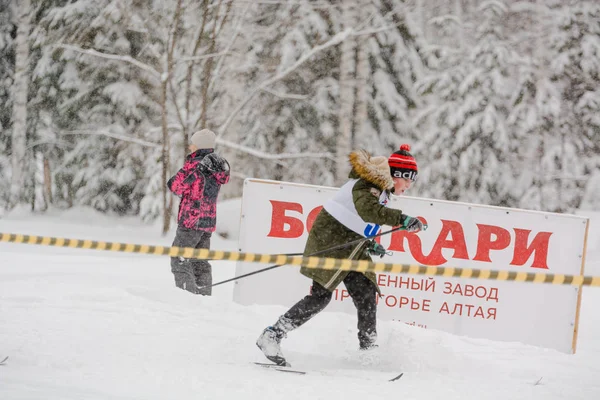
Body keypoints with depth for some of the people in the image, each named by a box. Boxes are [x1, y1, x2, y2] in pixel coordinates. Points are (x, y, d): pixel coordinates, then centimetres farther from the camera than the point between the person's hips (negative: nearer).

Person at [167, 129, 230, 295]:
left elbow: (176, 187, -12)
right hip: (209, 221, 8)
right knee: (200, 260, 16)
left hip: (192, 220, -8)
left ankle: (186, 291, -13)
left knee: (179, 258, -4)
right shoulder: (217, 167, 9)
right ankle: (204, 294, 16)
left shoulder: (195, 164, -15)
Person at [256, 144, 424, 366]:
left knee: (366, 295, -1)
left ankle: (369, 350, 4)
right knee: (321, 296, -13)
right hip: (331, 239, -9)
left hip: (351, 244, 10)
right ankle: (272, 335, -9)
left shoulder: (382, 187, 12)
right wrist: (401, 219, -47)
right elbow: (368, 210, -41)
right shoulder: (368, 185, -19)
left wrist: (370, 242, 17)